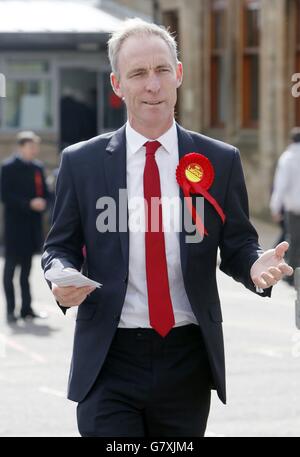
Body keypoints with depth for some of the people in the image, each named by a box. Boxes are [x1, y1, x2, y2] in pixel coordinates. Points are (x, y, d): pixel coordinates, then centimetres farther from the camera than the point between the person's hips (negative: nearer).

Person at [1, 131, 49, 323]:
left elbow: (43, 192, 17)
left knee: (27, 266, 9)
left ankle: (27, 307, 12)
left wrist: (42, 203, -5)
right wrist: (29, 204, -19)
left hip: (33, 225, 6)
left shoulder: (37, 167, 12)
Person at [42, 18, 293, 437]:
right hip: (109, 362, -1)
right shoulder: (81, 163, 3)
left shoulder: (220, 161, 4)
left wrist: (256, 264, -16)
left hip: (187, 360, 2)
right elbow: (60, 247, 8)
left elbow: (237, 246, 7)